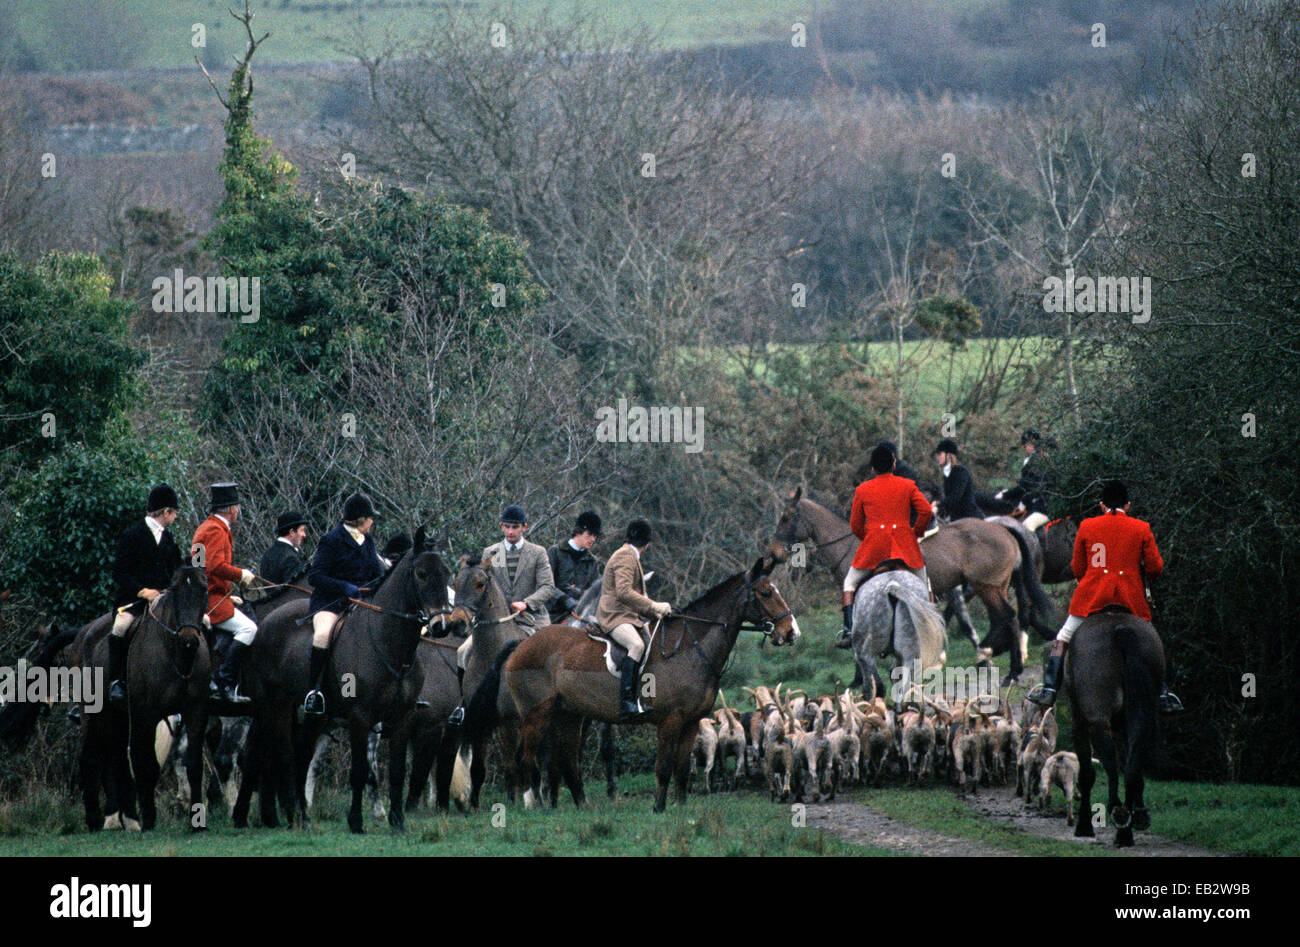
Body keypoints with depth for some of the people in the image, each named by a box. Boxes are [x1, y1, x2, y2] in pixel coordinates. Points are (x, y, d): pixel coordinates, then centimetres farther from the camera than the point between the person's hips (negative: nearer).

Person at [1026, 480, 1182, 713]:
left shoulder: (1087, 526, 5)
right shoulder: (1142, 529, 4)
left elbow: (1078, 569, 11)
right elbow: (1155, 569, 4)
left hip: (1091, 597, -1)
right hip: (1132, 600, 1)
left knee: (1062, 640, 10)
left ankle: (1050, 689, 0)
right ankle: (1163, 695, 9)